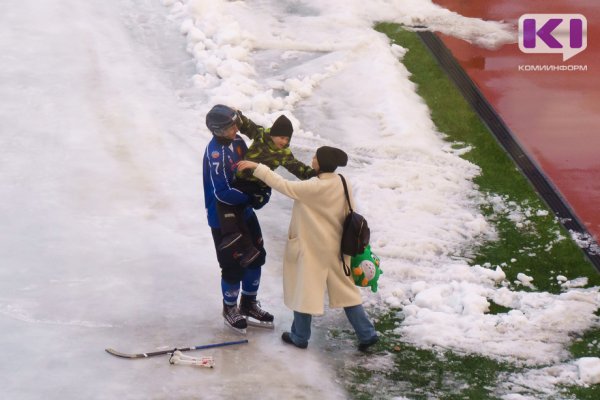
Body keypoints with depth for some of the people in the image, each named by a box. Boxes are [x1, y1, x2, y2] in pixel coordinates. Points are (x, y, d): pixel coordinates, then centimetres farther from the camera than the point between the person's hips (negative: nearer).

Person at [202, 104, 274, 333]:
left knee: (256, 257, 18)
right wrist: (251, 196, -25)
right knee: (234, 267, 3)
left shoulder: (238, 142, -1)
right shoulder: (215, 153, -27)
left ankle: (248, 304, 39)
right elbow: (222, 193, -30)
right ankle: (230, 309, 28)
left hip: (245, 212, 9)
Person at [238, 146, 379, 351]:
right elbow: (348, 215, 4)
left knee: (304, 290, 10)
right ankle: (367, 334, 15)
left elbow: (283, 185, -22)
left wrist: (257, 167, -17)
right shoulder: (342, 184, -3)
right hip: (336, 247, 7)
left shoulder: (314, 187, -25)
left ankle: (299, 337, 23)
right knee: (345, 290, 15)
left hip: (312, 248, -7)